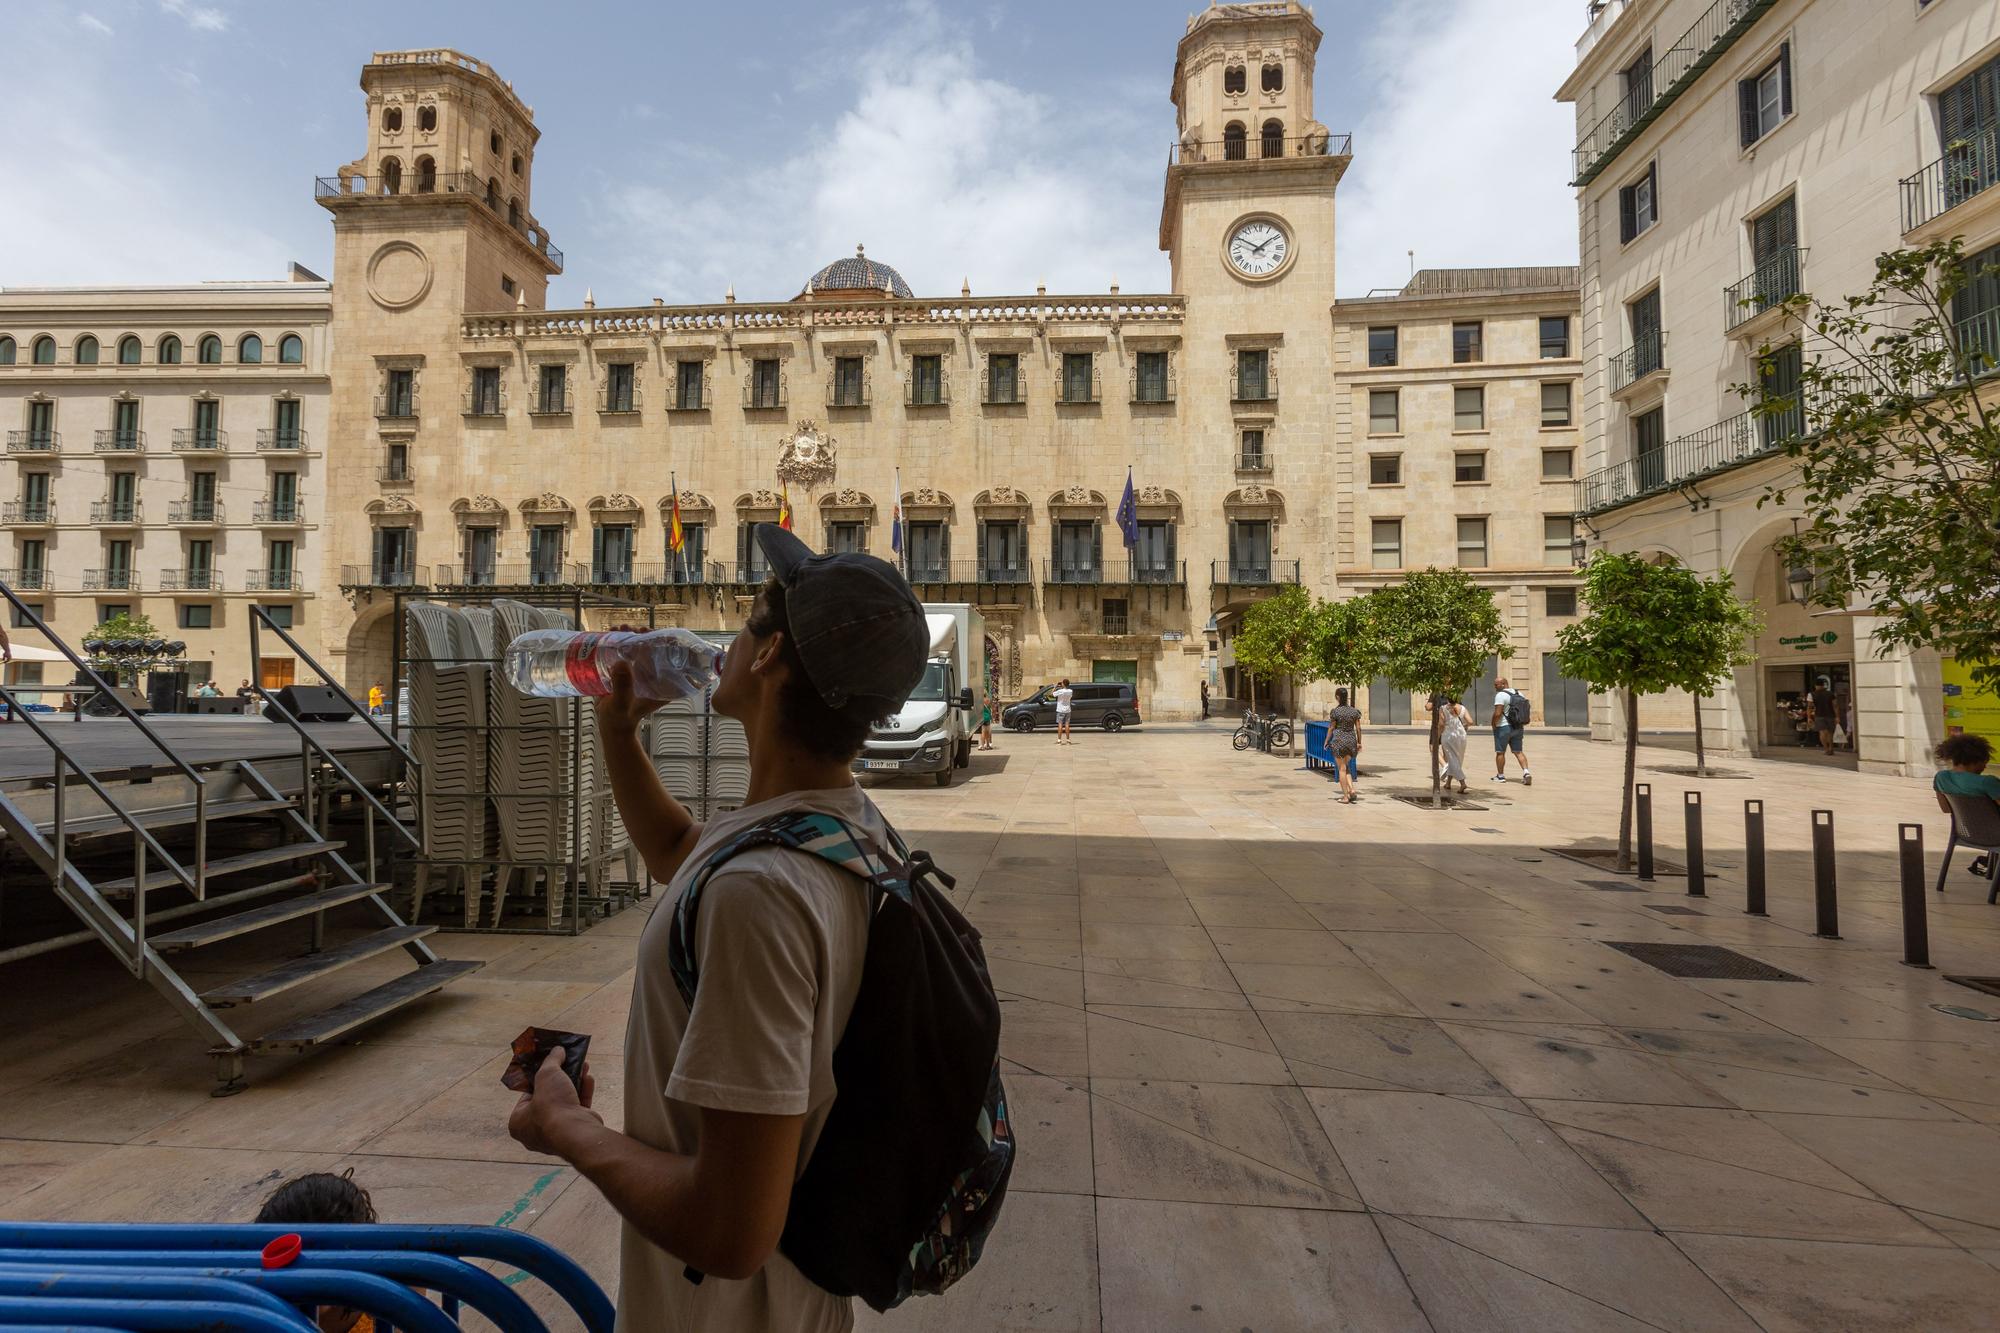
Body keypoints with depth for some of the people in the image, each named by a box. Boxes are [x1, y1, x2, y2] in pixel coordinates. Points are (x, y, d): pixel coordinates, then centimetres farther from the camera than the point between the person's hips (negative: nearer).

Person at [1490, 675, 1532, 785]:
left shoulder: (1500, 695, -15)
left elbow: (1497, 713, -22)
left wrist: (1493, 724, -8)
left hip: (1503, 727, -7)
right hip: (1518, 727, 7)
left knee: (1500, 752, 5)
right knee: (1518, 751, 9)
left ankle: (1500, 776, 12)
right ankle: (1526, 772, -8)